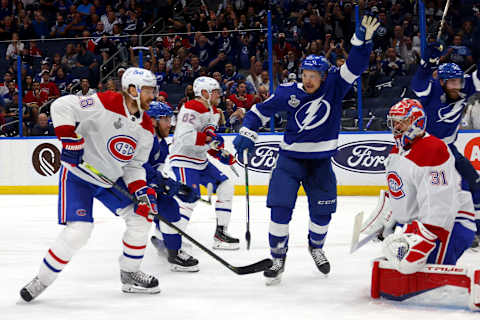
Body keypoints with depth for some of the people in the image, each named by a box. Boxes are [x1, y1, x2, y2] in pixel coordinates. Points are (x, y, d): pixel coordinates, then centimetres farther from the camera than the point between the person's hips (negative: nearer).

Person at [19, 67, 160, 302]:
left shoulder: (146, 129, 0)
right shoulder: (104, 104, -22)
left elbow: (134, 165, 7)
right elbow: (62, 106, -23)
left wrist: (141, 190, -9)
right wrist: (70, 140, -28)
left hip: (111, 181, 8)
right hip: (78, 175, -7)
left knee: (141, 216, 2)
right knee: (78, 231, -19)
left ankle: (130, 274, 19)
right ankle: (41, 281, -2)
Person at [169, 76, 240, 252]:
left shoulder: (213, 112, 14)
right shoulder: (190, 109, -18)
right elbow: (184, 137, -29)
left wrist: (221, 154, 8)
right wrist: (208, 138, -30)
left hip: (201, 161, 10)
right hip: (183, 160, -10)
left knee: (226, 186, 7)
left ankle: (220, 233, 13)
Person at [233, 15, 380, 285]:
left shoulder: (334, 86, -7)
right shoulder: (289, 93, -8)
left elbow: (355, 65, -18)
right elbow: (261, 110, 2)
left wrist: (363, 40, -32)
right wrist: (247, 133, -10)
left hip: (321, 160, 1)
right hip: (291, 157, -1)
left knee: (323, 210, 8)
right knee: (281, 207, -12)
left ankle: (316, 247, 37)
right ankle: (279, 257, 0)